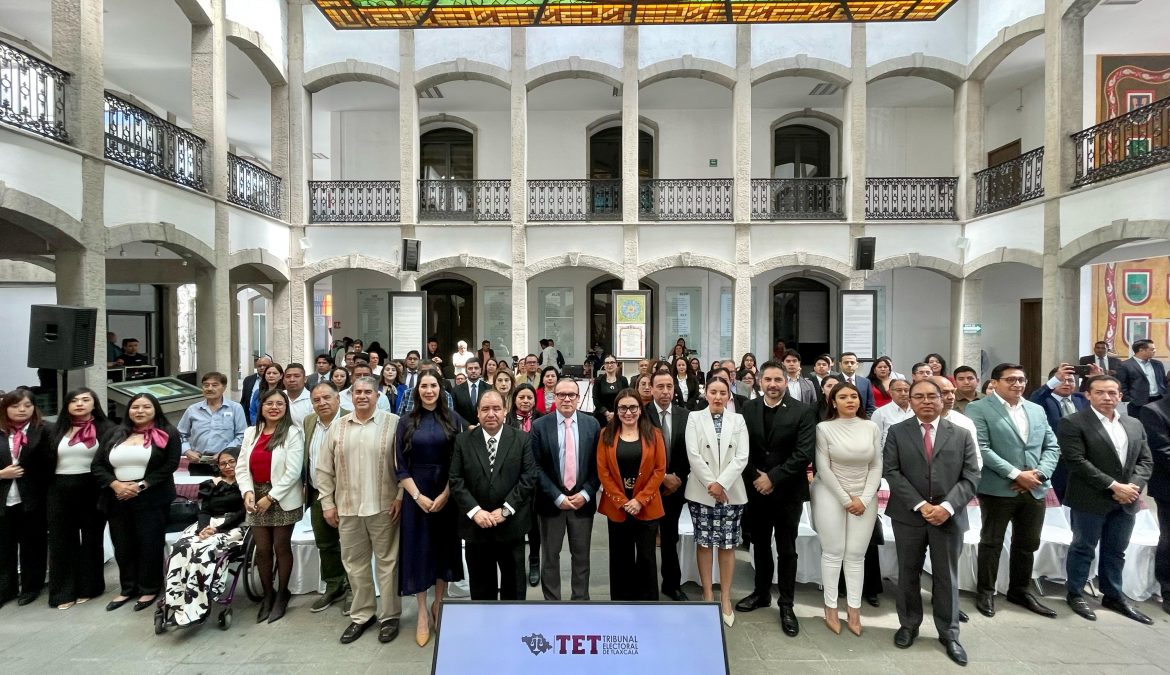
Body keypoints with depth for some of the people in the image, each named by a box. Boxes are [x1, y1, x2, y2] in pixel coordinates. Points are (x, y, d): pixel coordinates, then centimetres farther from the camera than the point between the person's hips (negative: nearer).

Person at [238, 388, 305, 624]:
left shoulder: (293, 433, -8)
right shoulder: (251, 432, 8)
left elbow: (293, 471, -14)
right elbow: (242, 467, 6)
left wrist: (270, 497, -15)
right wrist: (248, 492, -10)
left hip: (282, 499, -4)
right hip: (256, 498, 4)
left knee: (281, 548, 7)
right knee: (262, 550, 10)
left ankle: (282, 594, 25)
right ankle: (268, 594, 29)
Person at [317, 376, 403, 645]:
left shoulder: (393, 423, -6)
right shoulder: (338, 427, 6)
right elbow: (325, 469, 9)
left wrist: (400, 496, -10)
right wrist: (327, 502, 6)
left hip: (384, 506, -4)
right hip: (348, 507, 4)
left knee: (386, 560, 7)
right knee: (354, 562, 15)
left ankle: (389, 616, 22)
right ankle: (361, 615, 31)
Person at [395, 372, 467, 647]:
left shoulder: (453, 420, -1)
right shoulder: (406, 423, 1)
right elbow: (400, 466, -1)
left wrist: (445, 494, -13)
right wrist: (418, 496, -11)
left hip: (447, 494, 0)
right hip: (415, 495, 0)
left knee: (444, 546, 10)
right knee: (419, 549, 5)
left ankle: (438, 604, 28)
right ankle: (422, 611, 20)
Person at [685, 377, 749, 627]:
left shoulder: (738, 420, 6)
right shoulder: (694, 418, 1)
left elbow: (742, 458, -3)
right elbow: (693, 455, -6)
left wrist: (721, 483, -12)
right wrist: (710, 484, -12)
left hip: (731, 491, 1)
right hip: (701, 491, -1)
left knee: (728, 545, 5)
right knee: (704, 543, 6)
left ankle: (725, 598, 18)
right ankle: (708, 595, 19)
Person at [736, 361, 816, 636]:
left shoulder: (803, 411, -8)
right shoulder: (747, 409, 1)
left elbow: (804, 453, -15)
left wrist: (773, 478, -16)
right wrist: (755, 478, -10)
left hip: (788, 491, -3)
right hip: (756, 489, 3)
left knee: (786, 550, 8)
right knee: (760, 545, 17)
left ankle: (786, 605, 22)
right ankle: (761, 593, 35)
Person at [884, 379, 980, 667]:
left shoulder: (961, 435, 4)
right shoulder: (897, 432, 0)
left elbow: (971, 477, -2)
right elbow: (891, 472, -6)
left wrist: (947, 507, -15)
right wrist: (920, 504, -15)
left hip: (949, 516, 1)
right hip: (908, 515, 0)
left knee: (947, 577, 10)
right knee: (908, 573, 11)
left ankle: (949, 634, 25)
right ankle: (909, 625, 27)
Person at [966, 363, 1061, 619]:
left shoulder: (1037, 410, 13)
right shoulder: (978, 409, -7)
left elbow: (1052, 446, 11)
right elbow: (982, 449, -15)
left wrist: (1039, 473, -6)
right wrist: (1016, 474, -18)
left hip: (1034, 490, 6)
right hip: (998, 490, -6)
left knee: (1027, 544, 16)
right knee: (991, 543, 5)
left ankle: (1020, 590, 33)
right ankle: (985, 592, 18)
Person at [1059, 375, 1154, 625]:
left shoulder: (1135, 425, 12)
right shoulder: (1073, 423, -10)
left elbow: (1146, 460, 9)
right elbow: (1077, 462, -16)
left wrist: (1133, 486, -8)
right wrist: (1113, 486, -17)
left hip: (1126, 501, 6)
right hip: (1090, 500, -5)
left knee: (1116, 551, 16)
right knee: (1083, 549, 5)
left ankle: (1114, 596, 30)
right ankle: (1076, 594, 18)